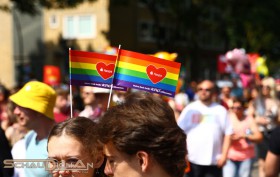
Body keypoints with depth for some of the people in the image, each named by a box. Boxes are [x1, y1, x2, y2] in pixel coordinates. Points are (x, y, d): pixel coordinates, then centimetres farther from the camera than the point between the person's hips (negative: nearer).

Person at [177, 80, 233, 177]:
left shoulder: (221, 110, 6)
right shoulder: (190, 109, 4)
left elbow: (228, 133, 4)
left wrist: (224, 155, -4)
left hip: (214, 161, 0)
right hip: (193, 159, 0)